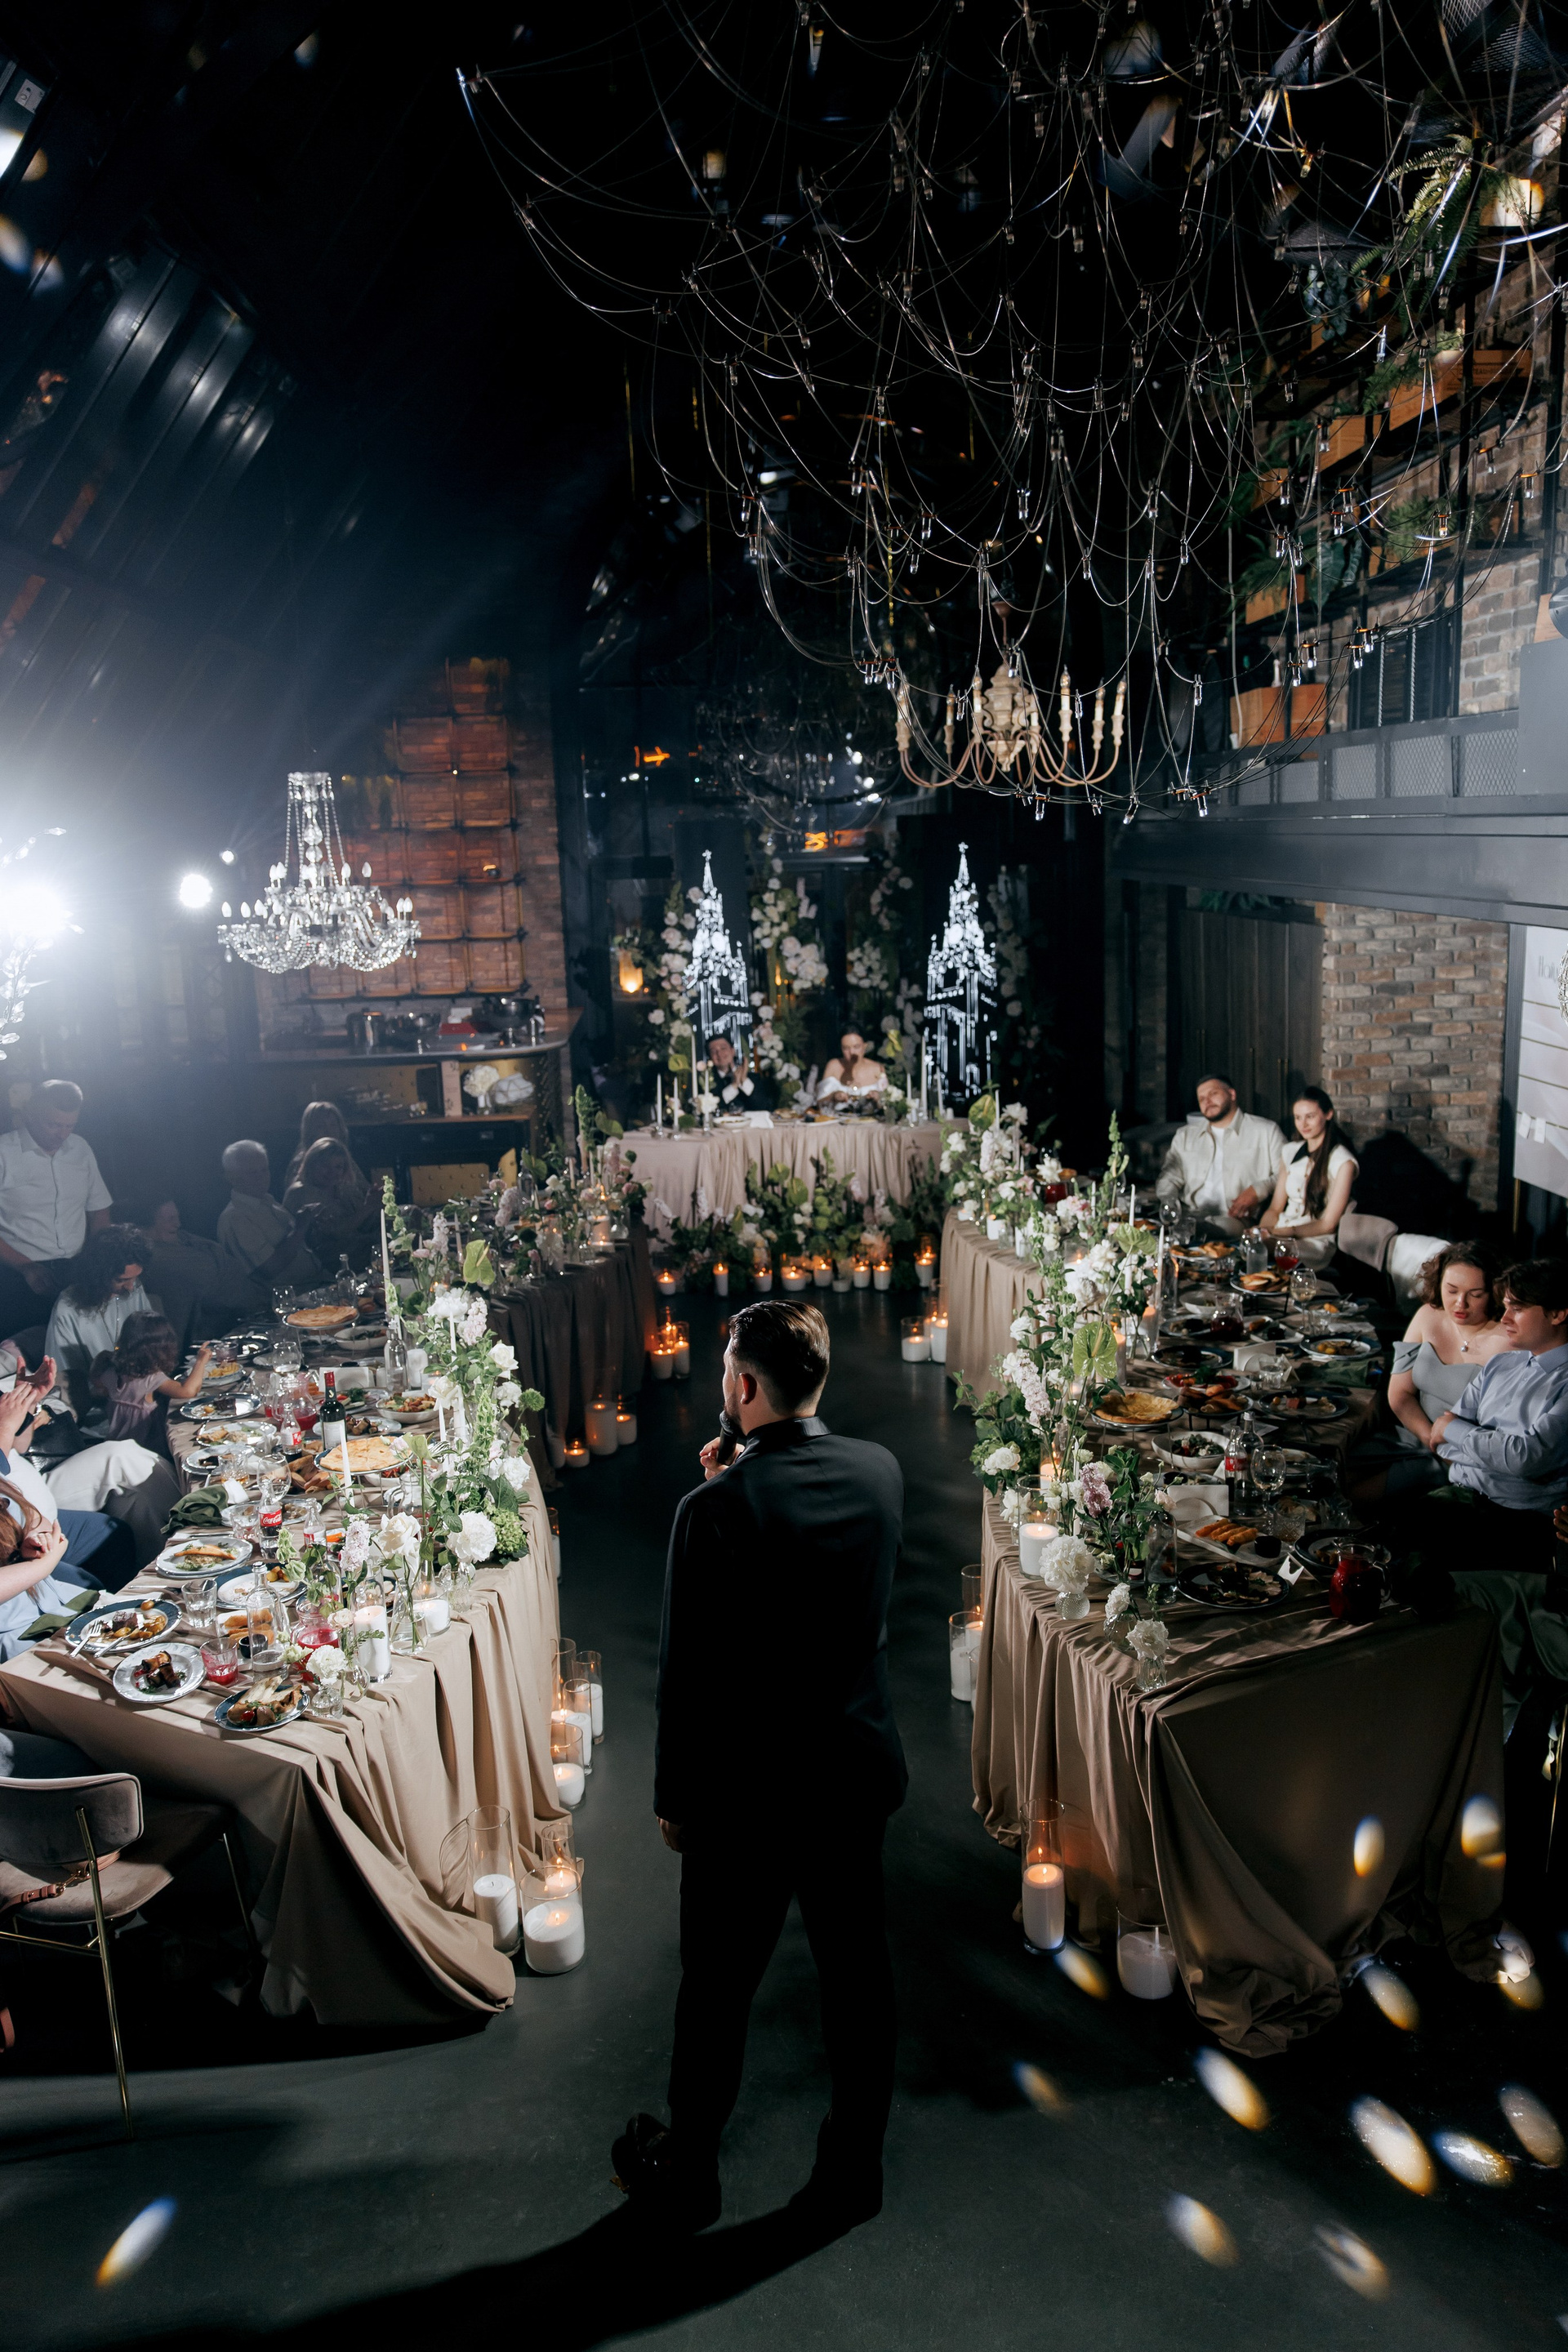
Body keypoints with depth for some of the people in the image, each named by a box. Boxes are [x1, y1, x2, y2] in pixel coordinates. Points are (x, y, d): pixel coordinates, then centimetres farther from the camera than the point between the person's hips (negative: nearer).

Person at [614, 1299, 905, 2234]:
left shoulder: (715, 1510, -25)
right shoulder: (882, 1472, -8)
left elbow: (687, 1672, -17)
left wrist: (674, 1797, -2)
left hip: (749, 1791, -4)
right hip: (861, 1772, 5)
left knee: (718, 1988, 16)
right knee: (859, 1971, 20)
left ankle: (688, 2176, 38)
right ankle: (855, 2172, 39)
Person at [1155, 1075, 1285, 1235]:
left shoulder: (1266, 1131, 14)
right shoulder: (1185, 1136, 25)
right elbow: (1168, 1179, 20)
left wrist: (1258, 1190, -13)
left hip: (1234, 1218, -3)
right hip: (1188, 1216, 3)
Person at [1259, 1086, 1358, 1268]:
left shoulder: (1342, 1161, -3)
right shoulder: (1290, 1152, 17)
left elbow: (1328, 1224, -6)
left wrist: (1287, 1232, -18)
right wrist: (1261, 1231, -5)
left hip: (1316, 1242, -5)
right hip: (1281, 1234, 6)